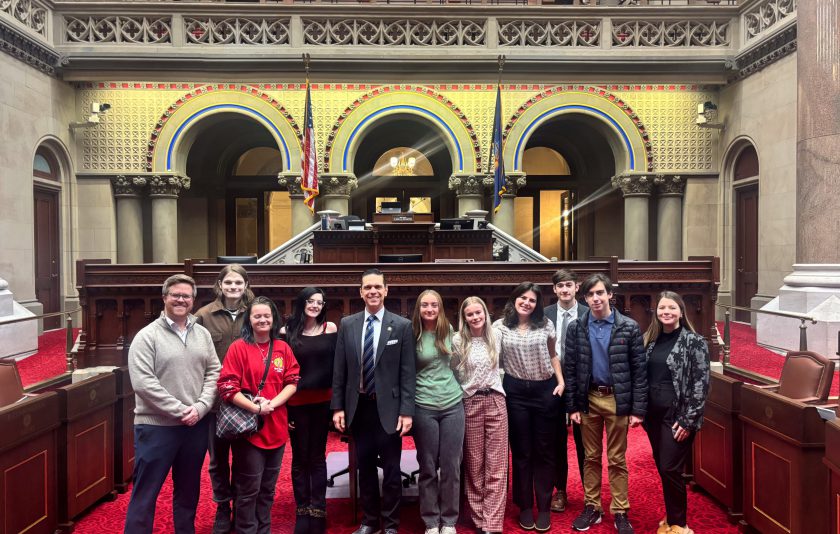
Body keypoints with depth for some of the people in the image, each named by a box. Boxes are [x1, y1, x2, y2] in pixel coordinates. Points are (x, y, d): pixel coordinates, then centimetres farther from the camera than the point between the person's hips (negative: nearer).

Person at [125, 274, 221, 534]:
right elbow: (143, 383, -16)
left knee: (188, 491, 19)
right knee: (145, 494, 4)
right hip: (156, 427, -4)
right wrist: (180, 411, -17)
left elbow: (213, 372, 5)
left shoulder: (203, 334, 7)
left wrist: (200, 408, -10)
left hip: (196, 425, 5)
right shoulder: (147, 336, -8)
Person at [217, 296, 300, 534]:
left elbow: (293, 381, 2)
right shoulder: (238, 348, -6)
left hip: (276, 427, 4)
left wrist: (272, 404, -13)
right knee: (248, 489, 4)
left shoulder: (283, 348, 6)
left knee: (268, 488, 16)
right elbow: (227, 387, -11)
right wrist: (255, 408, -19)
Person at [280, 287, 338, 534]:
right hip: (296, 403, 0)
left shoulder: (330, 328, 1)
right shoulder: (287, 331, -1)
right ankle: (302, 513, 21)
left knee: (318, 457, 10)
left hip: (323, 401, 1)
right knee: (300, 458, 8)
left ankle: (318, 512, 21)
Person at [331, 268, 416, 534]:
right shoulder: (347, 324, 3)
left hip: (388, 408, -2)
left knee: (391, 469, 8)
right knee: (365, 467, 14)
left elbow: (407, 373, -6)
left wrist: (407, 411, -10)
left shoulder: (402, 325, -5)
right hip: (358, 407, 3)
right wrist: (337, 407, 2)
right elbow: (340, 370, 5)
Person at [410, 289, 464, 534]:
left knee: (451, 466, 7)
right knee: (428, 468, 7)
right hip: (424, 407, -2)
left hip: (453, 404, 2)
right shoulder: (412, 335, -5)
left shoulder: (449, 330, 3)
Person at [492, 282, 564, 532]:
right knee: (521, 451, 8)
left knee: (544, 450, 8)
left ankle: (544, 507, 21)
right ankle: (525, 507, 22)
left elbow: (553, 355, 12)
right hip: (515, 392, -1)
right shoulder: (500, 326, -2)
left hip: (545, 390, 1)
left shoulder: (546, 325, 2)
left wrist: (561, 381, 2)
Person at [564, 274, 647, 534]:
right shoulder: (575, 328, -1)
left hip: (618, 400, -2)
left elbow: (639, 370, -5)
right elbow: (569, 369, 1)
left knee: (617, 459, 8)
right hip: (588, 399, 2)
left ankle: (620, 512, 20)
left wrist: (638, 409, -8)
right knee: (591, 457, 12)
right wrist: (572, 406, -2)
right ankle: (592, 507, 25)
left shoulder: (629, 327, -6)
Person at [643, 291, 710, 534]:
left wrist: (688, 420, -15)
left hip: (678, 416, -5)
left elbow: (701, 384, -12)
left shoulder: (694, 341, -9)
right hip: (653, 415, 5)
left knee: (670, 469, -3)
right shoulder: (650, 340, 7)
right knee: (662, 469, 13)